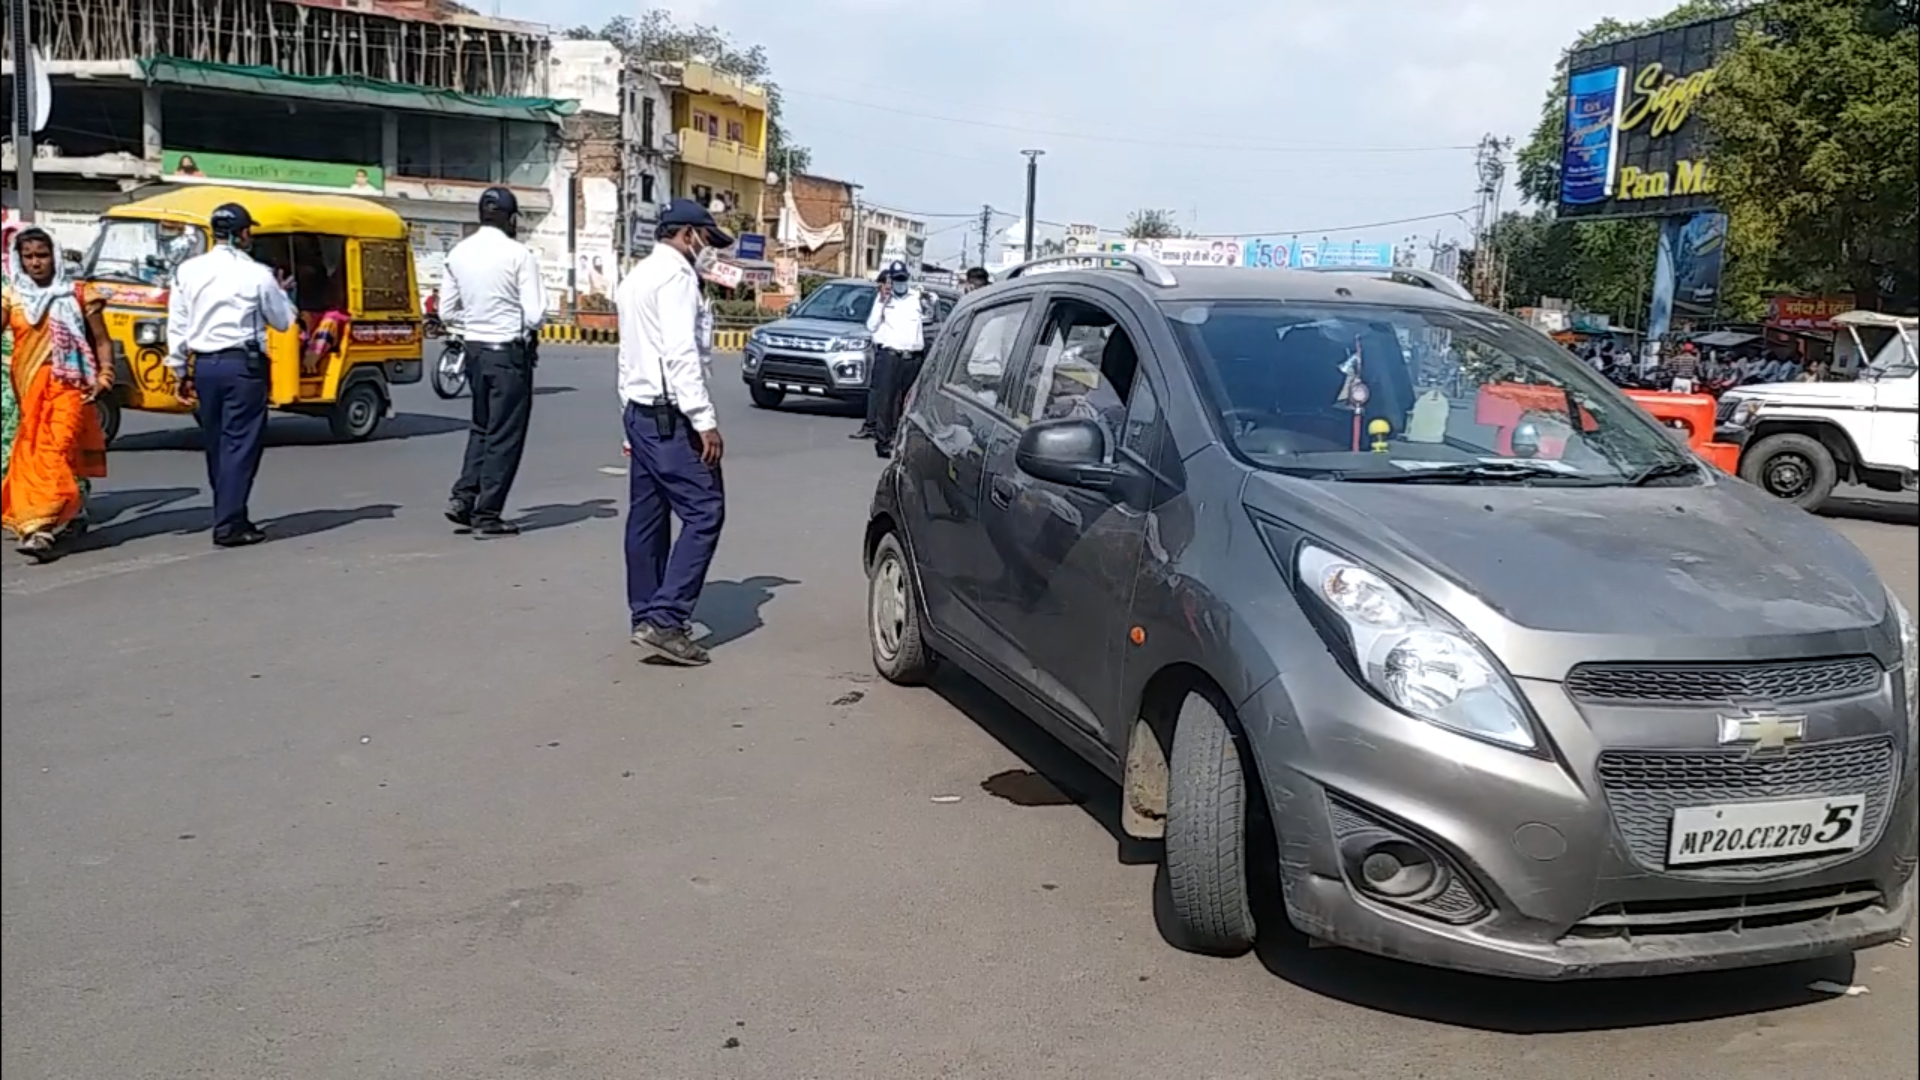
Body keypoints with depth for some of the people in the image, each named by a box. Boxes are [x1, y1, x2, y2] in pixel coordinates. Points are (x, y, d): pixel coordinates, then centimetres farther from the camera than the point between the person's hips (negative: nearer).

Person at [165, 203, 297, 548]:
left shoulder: (188, 271, 5)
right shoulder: (258, 274, -7)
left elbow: (176, 326, 6)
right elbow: (282, 321, 4)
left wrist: (179, 371, 14)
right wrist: (281, 293, 22)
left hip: (204, 365, 5)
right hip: (243, 364, -5)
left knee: (216, 444, 15)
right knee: (241, 444, -2)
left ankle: (229, 515, 22)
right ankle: (229, 525, -5)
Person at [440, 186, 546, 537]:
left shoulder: (458, 253, 4)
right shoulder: (519, 254, -13)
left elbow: (447, 311, 7)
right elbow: (535, 313, -16)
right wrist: (528, 330, 5)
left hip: (475, 350, 6)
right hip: (509, 352, -6)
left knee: (481, 426, 22)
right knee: (505, 435, 4)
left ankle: (463, 497, 13)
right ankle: (487, 516, 8)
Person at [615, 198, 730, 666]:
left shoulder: (636, 277, 21)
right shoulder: (675, 275, -11)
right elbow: (680, 354, -20)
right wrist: (705, 421, -21)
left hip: (639, 410, 11)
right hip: (670, 416, -11)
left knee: (648, 515, 12)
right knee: (704, 511, -11)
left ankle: (645, 615, 17)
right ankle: (665, 619, -16)